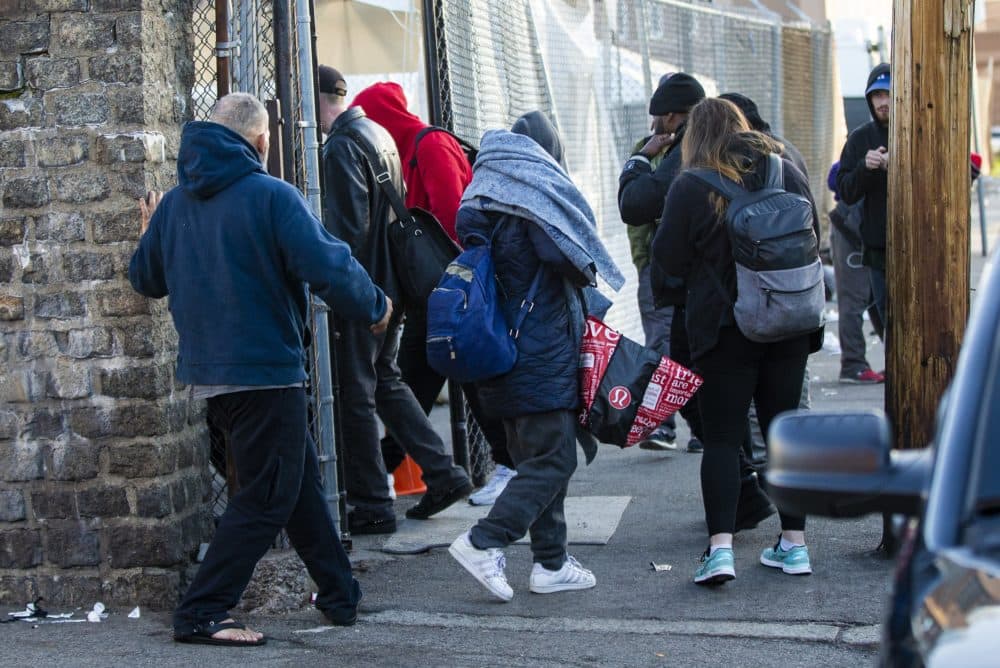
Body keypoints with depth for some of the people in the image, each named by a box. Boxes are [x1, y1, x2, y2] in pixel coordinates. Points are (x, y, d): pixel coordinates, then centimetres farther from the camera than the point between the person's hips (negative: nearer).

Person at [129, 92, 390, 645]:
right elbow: (328, 268, -21)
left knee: (300, 478, 19)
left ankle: (340, 594, 26)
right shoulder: (270, 196, -14)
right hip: (266, 371, -8)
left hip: (206, 371, 8)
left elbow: (145, 279, 19)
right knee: (266, 499, 1)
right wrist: (375, 308, -4)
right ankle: (201, 614, 0)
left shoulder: (174, 204, 7)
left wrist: (151, 234, 39)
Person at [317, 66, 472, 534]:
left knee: (355, 394, -1)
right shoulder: (379, 135, 14)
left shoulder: (342, 147, -15)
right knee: (384, 379, 20)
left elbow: (347, 228, -22)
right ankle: (443, 474, 18)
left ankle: (371, 505, 5)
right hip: (390, 282, 9)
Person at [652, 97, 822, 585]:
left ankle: (720, 548, -12)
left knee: (722, 438, 0)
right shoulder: (787, 173, 4)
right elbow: (813, 242, 14)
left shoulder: (690, 187, -10)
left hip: (725, 326, -4)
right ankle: (795, 544, 16)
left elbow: (668, 261, -6)